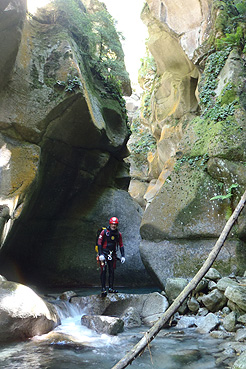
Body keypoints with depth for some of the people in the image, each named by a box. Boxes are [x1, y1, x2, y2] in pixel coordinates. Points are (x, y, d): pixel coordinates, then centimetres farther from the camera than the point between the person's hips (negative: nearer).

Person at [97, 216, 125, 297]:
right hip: (104, 253, -4)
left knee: (112, 271, 5)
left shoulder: (118, 234, 3)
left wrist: (123, 256, 2)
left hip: (112, 254, 4)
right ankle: (103, 289, -7)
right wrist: (100, 254, -16)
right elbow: (99, 243, -9)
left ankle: (111, 288, 12)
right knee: (104, 271, -10)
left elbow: (121, 245, 9)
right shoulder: (104, 232, -9)